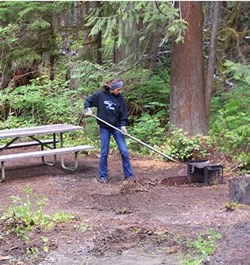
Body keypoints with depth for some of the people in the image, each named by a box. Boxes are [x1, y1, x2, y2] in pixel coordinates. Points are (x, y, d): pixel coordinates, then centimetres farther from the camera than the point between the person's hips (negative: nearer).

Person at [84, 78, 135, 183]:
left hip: (117, 127, 1)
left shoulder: (120, 98, -3)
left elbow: (124, 113, 0)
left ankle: (129, 175, 10)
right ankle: (103, 176, 16)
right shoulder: (100, 95, -6)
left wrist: (123, 125, -12)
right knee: (104, 152, 4)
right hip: (104, 128, -1)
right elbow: (88, 101, 7)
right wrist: (88, 109, -11)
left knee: (124, 151, -1)